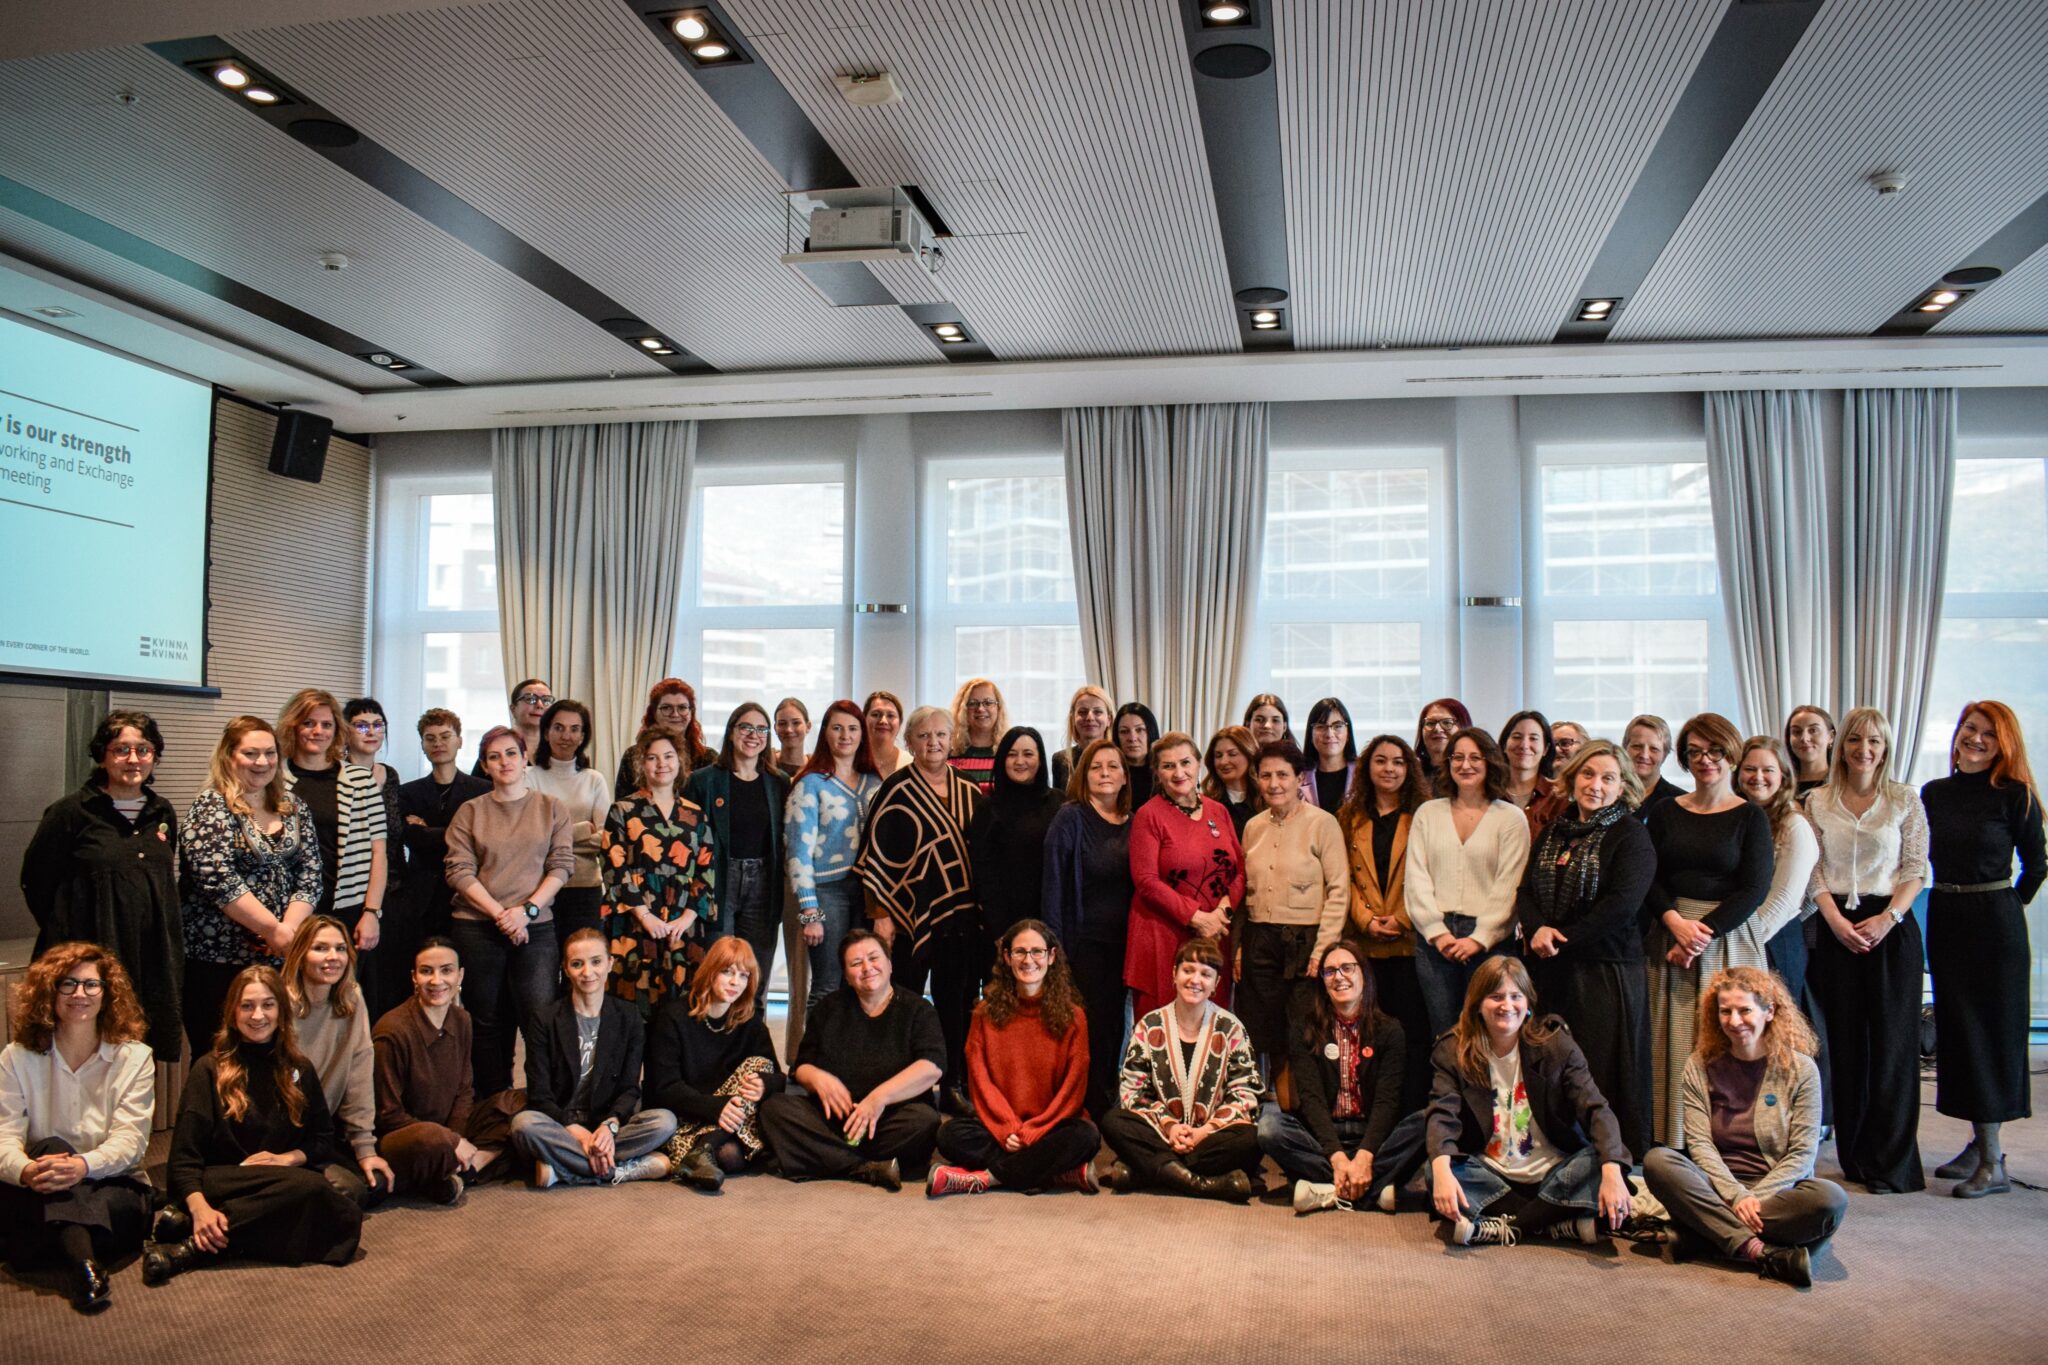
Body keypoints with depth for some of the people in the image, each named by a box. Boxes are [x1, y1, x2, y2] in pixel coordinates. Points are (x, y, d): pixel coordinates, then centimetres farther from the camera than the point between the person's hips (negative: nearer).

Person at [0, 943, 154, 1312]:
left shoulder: (134, 1057, 2)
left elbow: (130, 1138, -9)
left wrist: (83, 1165, -32)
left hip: (108, 1183, -1)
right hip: (33, 1192, 1)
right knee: (51, 1147, -33)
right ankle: (81, 1265, -45)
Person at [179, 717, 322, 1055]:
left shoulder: (294, 808, 11)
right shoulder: (211, 807, -5)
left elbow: (310, 877, 6)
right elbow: (218, 880, -16)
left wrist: (289, 929, -11)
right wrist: (275, 930, -16)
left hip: (279, 960, 5)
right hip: (217, 961, -5)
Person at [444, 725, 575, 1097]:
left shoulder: (551, 808, 8)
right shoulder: (470, 812, 8)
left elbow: (561, 867, 2)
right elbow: (459, 871, -1)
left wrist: (527, 909, -11)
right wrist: (500, 914, -11)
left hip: (536, 928, -1)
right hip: (476, 929, 1)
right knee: (486, 1024, 6)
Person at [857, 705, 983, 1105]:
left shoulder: (969, 793, 10)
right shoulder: (896, 789, -3)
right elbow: (876, 853, -5)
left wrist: (982, 910, 10)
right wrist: (880, 914, -10)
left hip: (961, 914, 4)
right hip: (909, 913, -4)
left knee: (956, 1003, 8)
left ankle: (956, 1086, 18)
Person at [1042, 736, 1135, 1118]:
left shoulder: (1133, 824, 9)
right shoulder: (1070, 818, -6)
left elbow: (1138, 885, 12)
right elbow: (1053, 883, -9)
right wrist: (1055, 944, -13)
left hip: (1121, 942, 5)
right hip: (1083, 941, -5)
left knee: (1113, 1028, 9)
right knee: (1087, 1029, -1)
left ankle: (1105, 1108, 22)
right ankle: (1087, 1110, 12)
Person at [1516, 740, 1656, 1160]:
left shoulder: (1631, 834, -3)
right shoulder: (1552, 833, 15)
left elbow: (1620, 905, -13)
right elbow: (1525, 891, 10)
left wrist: (1562, 939, -12)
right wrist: (1537, 929, -11)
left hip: (1607, 970, -5)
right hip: (1549, 969, 5)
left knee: (1605, 1075, -3)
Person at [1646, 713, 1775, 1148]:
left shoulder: (1750, 817, 2)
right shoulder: (1665, 813, 10)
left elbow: (1754, 889, -5)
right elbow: (1649, 881, 5)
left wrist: (1702, 933, -13)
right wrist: (1676, 922, -13)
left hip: (1730, 937, -2)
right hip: (1671, 934, 2)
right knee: (1673, 1047, 1)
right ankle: (1674, 1150, 7)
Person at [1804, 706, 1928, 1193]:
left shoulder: (1905, 800, 3)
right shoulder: (1818, 802, 6)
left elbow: (1916, 869, 1)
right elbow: (1813, 871, 4)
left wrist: (1888, 917, -12)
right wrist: (1837, 921, -9)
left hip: (1891, 927, -1)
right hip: (1837, 929, 1)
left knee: (1890, 1043, -1)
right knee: (1846, 1040, 3)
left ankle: (1891, 1163, 5)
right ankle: (1855, 1157, 13)